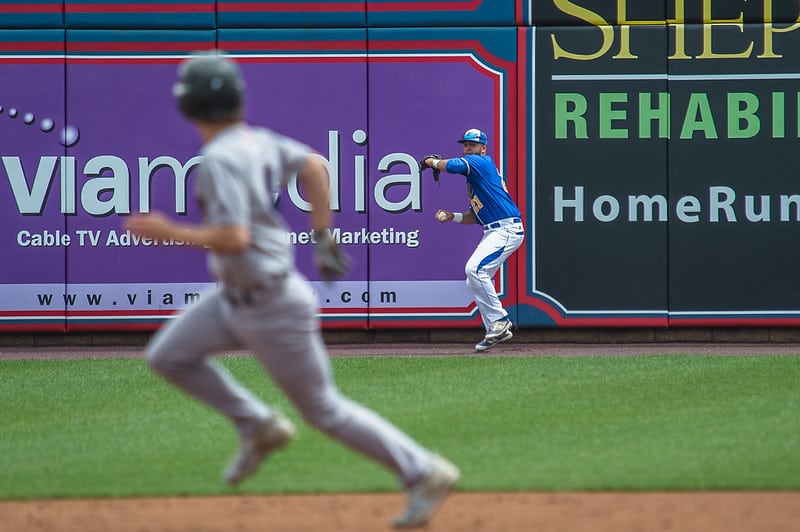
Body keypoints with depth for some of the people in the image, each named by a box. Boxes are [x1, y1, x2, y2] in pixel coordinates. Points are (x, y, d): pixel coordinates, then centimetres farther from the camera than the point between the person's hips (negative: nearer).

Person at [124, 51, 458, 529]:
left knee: (324, 409, 3)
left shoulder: (220, 159, -26)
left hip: (272, 307, -9)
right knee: (168, 356, 10)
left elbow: (235, 238, -32)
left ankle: (425, 473, 11)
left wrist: (168, 232, -22)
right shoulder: (256, 139, 0)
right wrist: (324, 237, 12)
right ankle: (258, 426, 17)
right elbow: (314, 167, 7)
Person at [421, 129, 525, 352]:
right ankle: (495, 331, 13)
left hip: (507, 229, -10)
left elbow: (451, 165, -21)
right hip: (492, 232, 10)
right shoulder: (473, 175, 22)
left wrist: (431, 161, -1)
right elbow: (476, 215, 25)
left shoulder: (483, 162, -7)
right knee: (474, 280, 8)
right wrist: (452, 216, 9)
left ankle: (500, 321, -15)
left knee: (474, 269, -23)